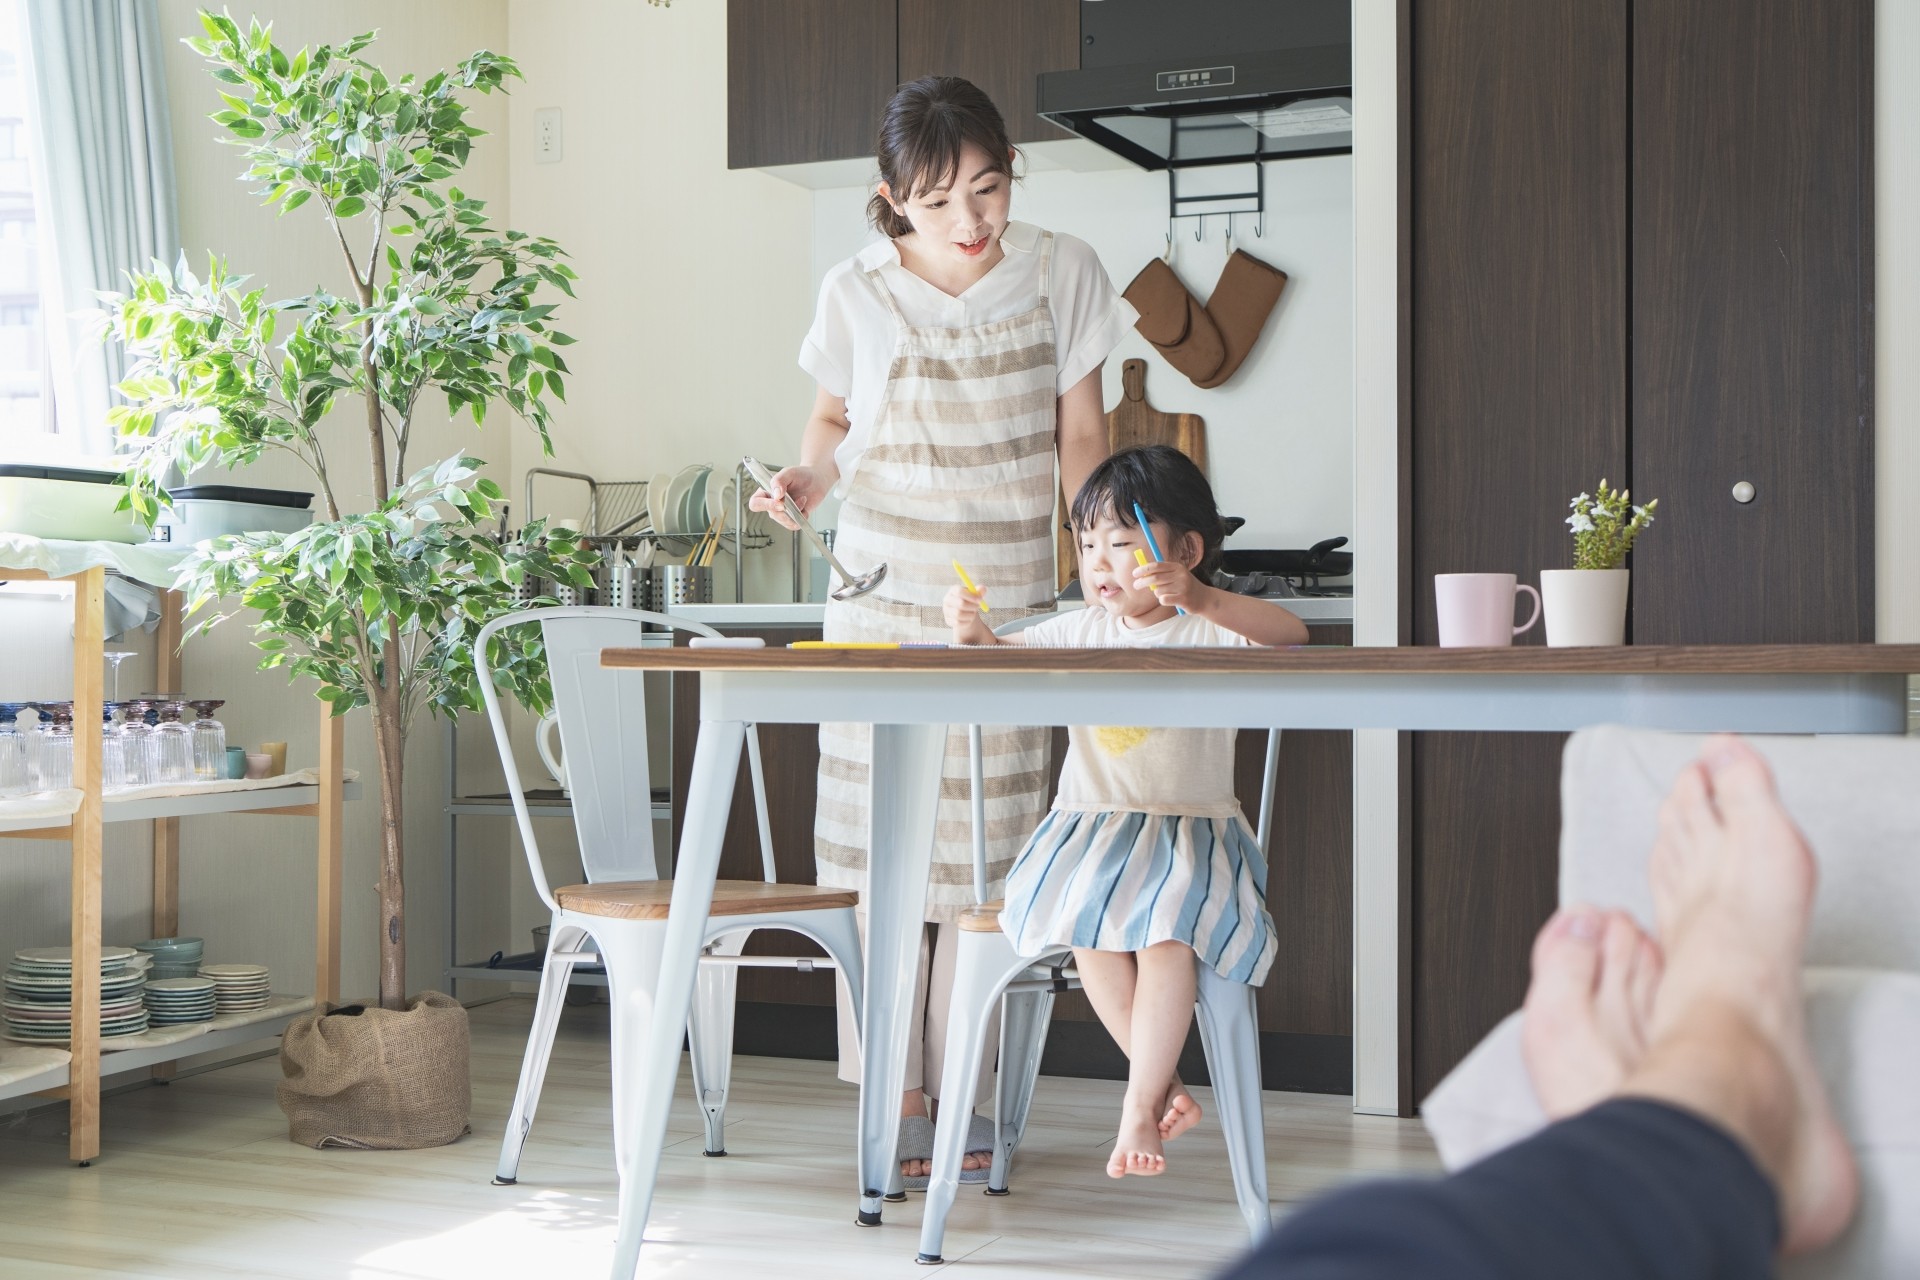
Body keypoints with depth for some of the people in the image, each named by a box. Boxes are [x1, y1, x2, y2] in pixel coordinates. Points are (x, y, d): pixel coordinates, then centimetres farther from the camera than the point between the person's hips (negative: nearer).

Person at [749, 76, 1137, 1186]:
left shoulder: (1061, 274, -2)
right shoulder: (859, 295, -4)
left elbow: (1081, 436, 4)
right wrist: (808, 479, -10)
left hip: (1011, 608, 1)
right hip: (886, 599, 0)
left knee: (989, 861, 1)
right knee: (883, 847, -1)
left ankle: (963, 1095, 12)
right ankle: (895, 1101, 9)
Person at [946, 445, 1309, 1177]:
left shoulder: (1209, 632, -2)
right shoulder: (1080, 632, 12)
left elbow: (1292, 635, -19)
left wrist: (1202, 600, -33)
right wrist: (972, 633, -15)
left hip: (1192, 829, -3)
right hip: (1090, 828, 3)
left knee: (1167, 925, -30)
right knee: (1086, 921, -26)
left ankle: (1139, 1106, -20)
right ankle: (1164, 1086, -14)